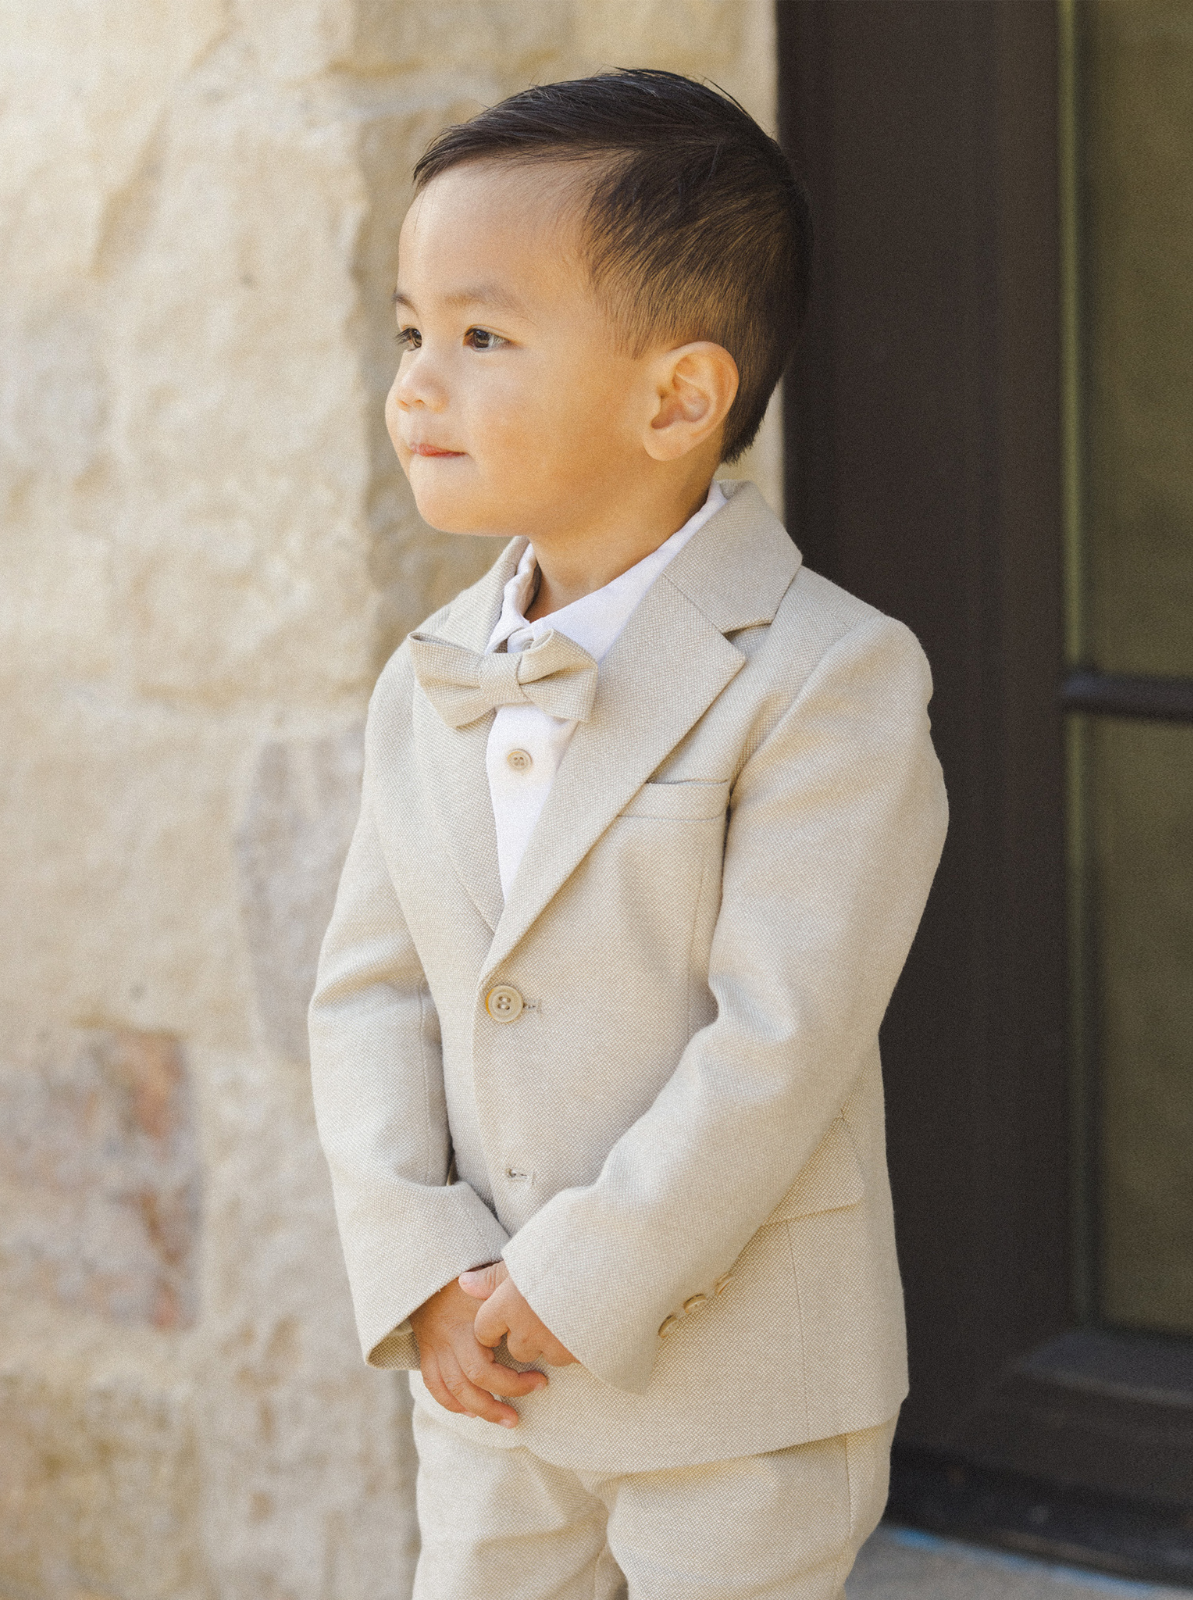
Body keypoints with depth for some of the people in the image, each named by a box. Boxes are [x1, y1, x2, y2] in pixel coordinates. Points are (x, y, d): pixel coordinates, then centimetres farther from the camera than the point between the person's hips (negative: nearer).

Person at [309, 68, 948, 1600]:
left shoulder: (828, 681, -17)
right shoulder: (429, 682, 4)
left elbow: (781, 1041, -22)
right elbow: (371, 990, 3)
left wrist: (572, 1287, -20)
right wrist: (422, 1266, -10)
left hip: (739, 1384, -6)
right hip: (486, 1373, 6)